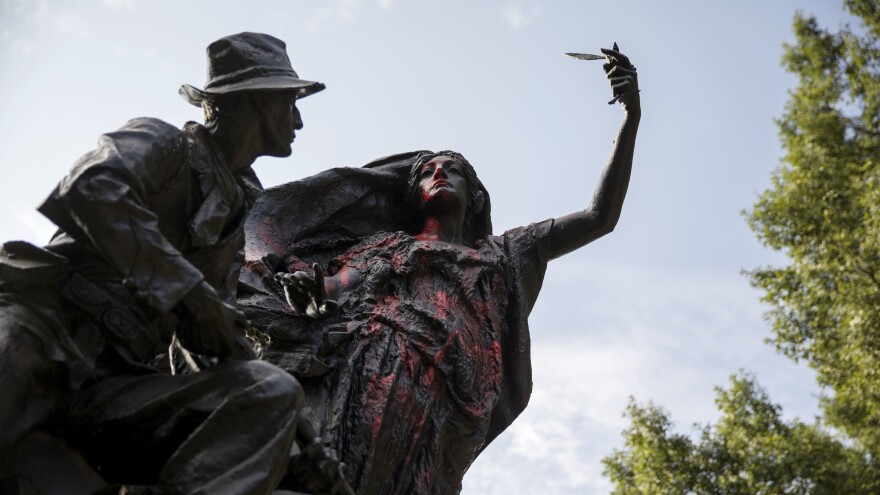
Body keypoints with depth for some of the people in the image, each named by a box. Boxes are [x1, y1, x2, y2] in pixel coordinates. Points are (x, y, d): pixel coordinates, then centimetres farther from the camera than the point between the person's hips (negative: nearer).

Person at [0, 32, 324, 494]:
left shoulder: (235, 210, 25)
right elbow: (91, 185, -18)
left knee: (274, 395, -20)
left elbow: (218, 333, 25)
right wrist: (188, 286, -19)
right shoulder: (162, 142, 6)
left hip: (117, 386, 6)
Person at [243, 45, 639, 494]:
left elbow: (600, 217, 27)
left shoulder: (500, 256, 31)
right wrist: (299, 278, -6)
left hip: (423, 410, 0)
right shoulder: (379, 244, 32)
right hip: (340, 381, 1)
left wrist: (631, 118, 24)